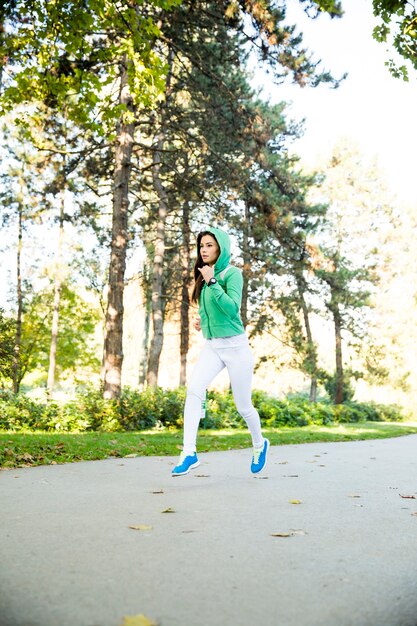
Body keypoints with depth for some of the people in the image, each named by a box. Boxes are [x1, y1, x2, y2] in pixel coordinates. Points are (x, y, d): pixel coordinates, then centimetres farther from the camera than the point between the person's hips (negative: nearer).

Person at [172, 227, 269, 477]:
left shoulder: (233, 273, -9)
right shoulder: (204, 276, 10)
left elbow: (232, 308, -24)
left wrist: (211, 282, -23)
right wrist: (202, 320, 8)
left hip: (236, 346, -5)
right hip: (211, 346, 5)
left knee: (243, 405, 5)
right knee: (193, 390, -19)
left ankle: (260, 444, 34)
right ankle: (189, 453, -18)